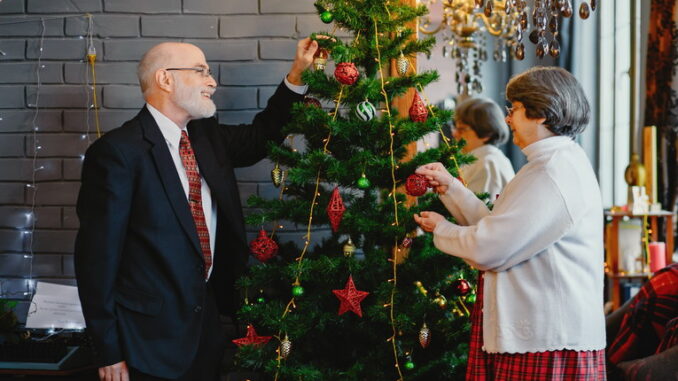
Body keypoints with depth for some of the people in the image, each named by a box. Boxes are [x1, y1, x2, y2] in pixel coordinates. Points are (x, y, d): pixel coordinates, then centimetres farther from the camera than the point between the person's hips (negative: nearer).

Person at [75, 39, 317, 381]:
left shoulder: (207, 135, 7)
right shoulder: (117, 152, -16)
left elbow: (260, 137, 24)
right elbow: (97, 256, -16)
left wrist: (297, 74, 12)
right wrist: (109, 353, -15)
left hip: (208, 316, 7)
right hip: (152, 337, -7)